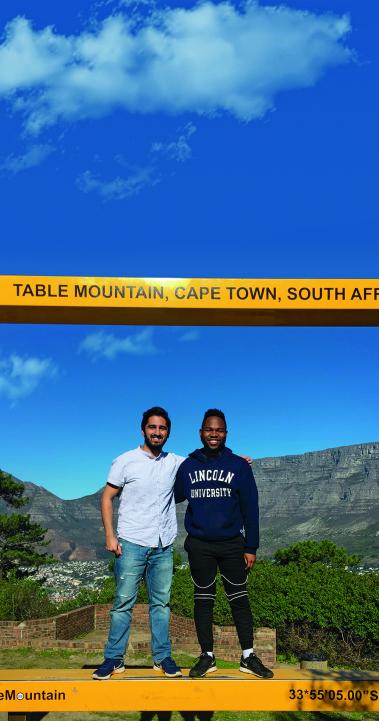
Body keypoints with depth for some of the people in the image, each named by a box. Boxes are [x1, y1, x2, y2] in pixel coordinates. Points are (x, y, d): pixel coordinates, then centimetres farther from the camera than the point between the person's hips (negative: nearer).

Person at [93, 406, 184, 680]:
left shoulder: (175, 462, 7)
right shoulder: (126, 461, -2)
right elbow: (107, 498, 0)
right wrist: (110, 535, -7)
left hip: (163, 546, 3)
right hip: (132, 543, -3)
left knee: (161, 602, 9)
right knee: (124, 601, -1)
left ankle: (162, 656, 19)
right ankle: (114, 658, 11)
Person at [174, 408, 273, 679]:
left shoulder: (239, 466, -2)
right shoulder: (188, 466, 2)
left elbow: (250, 509, -1)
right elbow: (175, 497, 13)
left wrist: (251, 547, -4)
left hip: (232, 544, -1)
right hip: (199, 545, 1)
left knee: (239, 598, 7)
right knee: (203, 600, 10)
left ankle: (248, 656, 19)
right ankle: (207, 656, 22)